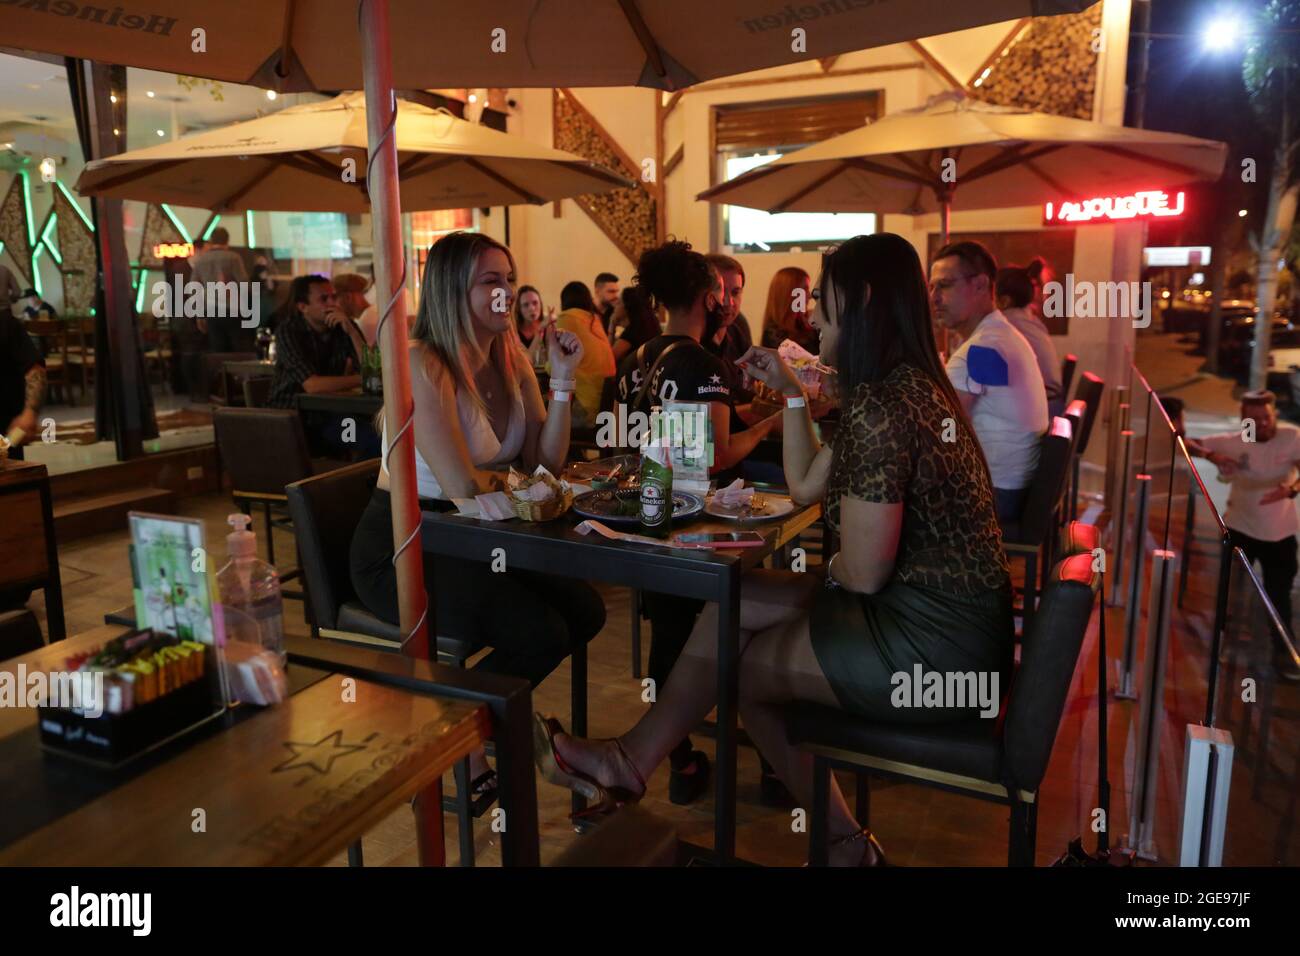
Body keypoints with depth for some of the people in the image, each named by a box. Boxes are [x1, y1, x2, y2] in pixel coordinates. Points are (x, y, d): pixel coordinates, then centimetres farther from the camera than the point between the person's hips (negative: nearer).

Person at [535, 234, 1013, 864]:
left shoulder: (878, 407, -23)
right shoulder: (911, 386, 10)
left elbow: (863, 572, -23)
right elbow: (806, 486, 17)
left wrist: (829, 569, -1)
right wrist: (791, 392, 15)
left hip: (937, 646, -9)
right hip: (942, 618, 9)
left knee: (743, 665, 7)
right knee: (732, 603, 9)